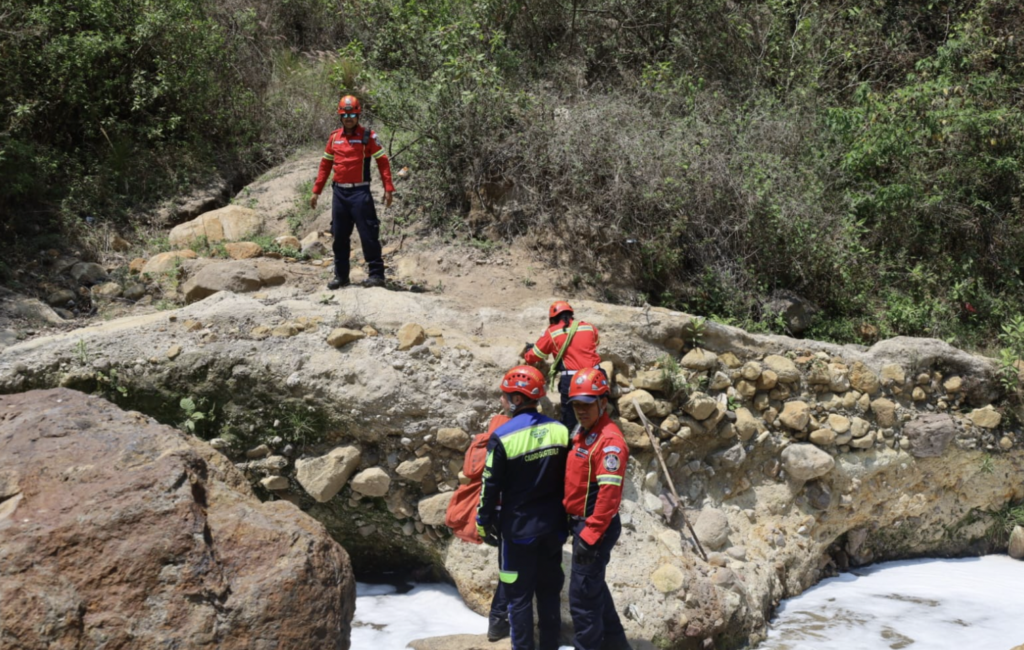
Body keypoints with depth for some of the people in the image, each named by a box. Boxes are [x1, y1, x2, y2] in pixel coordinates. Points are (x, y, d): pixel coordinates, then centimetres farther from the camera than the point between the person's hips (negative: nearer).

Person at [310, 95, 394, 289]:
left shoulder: (368, 136, -3)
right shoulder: (334, 138, 11)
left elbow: (383, 162, -5)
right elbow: (325, 165, 16)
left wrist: (388, 189, -12)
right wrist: (316, 191, 12)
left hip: (360, 193, -5)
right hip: (339, 193, 5)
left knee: (368, 235, -6)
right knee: (339, 237, 9)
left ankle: (376, 274, 0)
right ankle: (341, 276, 18)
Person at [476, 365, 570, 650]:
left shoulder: (502, 437, -16)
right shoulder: (560, 431, -2)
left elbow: (491, 486, -10)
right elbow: (568, 479, 6)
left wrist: (484, 523, 2)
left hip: (518, 529, -4)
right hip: (553, 527, 5)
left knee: (519, 595, 5)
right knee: (549, 591, 15)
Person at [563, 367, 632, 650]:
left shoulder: (610, 440, -20)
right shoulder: (583, 433, 11)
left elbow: (609, 494, -25)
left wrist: (590, 535, -25)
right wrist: (571, 518, 17)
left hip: (595, 527, -10)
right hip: (581, 522, 10)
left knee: (582, 597, -5)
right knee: (594, 587, 20)